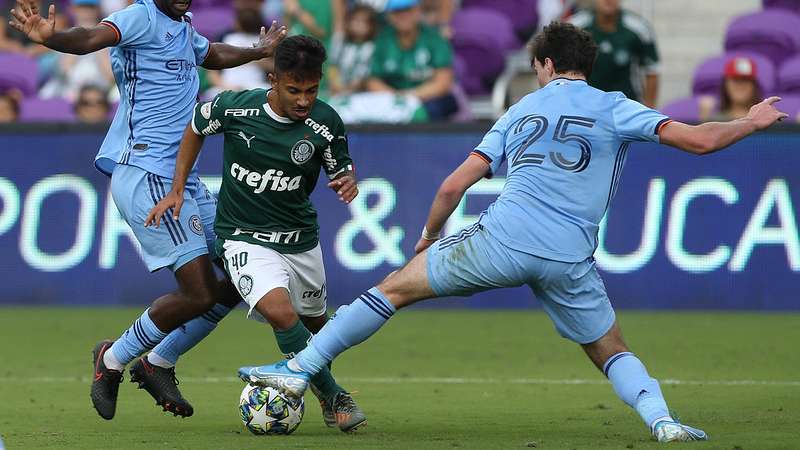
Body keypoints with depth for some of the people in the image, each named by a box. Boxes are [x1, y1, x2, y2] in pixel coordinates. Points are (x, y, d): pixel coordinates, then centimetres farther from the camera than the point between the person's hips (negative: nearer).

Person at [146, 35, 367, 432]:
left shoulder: (325, 124, -13)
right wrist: (176, 190, 6)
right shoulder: (235, 107, -16)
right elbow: (197, 126, 5)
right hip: (245, 239, -3)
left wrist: (348, 183, -22)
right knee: (280, 312, -27)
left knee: (315, 323, 18)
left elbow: (341, 169, 3)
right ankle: (333, 396, -11)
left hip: (301, 239, 3)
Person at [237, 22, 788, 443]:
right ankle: (661, 419, -9)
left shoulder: (519, 113, 18)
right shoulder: (612, 108, 9)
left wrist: (428, 239, 30)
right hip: (570, 259, 0)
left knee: (395, 287, 13)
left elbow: (455, 184, 14)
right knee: (612, 353, 19)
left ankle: (301, 368, 11)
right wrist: (750, 123, 20)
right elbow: (699, 140, 1)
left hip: (503, 238, 0)